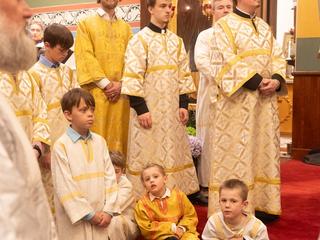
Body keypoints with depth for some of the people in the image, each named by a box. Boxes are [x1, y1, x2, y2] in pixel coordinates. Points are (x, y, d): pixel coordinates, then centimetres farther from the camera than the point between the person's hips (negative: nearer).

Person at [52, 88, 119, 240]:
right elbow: (65, 186, -11)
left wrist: (109, 210, -4)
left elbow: (110, 176, 4)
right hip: (76, 218, -4)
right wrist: (89, 214, -11)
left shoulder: (100, 141, 4)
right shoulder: (61, 145, -9)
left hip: (101, 217, 4)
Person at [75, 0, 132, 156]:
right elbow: (85, 57, -4)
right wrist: (106, 83, -12)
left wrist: (121, 84, -7)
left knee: (118, 136, 4)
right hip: (96, 91, -3)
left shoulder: (125, 27, 16)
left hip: (121, 93, 3)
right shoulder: (86, 24, 6)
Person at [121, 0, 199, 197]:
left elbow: (184, 74, 12)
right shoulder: (139, 40, -6)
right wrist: (140, 109, -16)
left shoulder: (176, 41, 11)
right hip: (148, 109, -5)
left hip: (172, 109, 5)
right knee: (147, 156, 0)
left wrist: (184, 104, 4)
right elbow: (132, 77, -12)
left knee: (172, 153, 11)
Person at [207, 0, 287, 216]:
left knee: (265, 149, 8)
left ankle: (263, 204, 18)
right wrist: (257, 81, -19)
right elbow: (229, 62, -13)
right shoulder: (224, 25, -3)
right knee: (237, 152, -3)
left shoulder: (264, 26, 16)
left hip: (266, 100, 6)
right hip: (238, 100, -6)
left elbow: (277, 57, 10)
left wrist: (276, 80, -9)